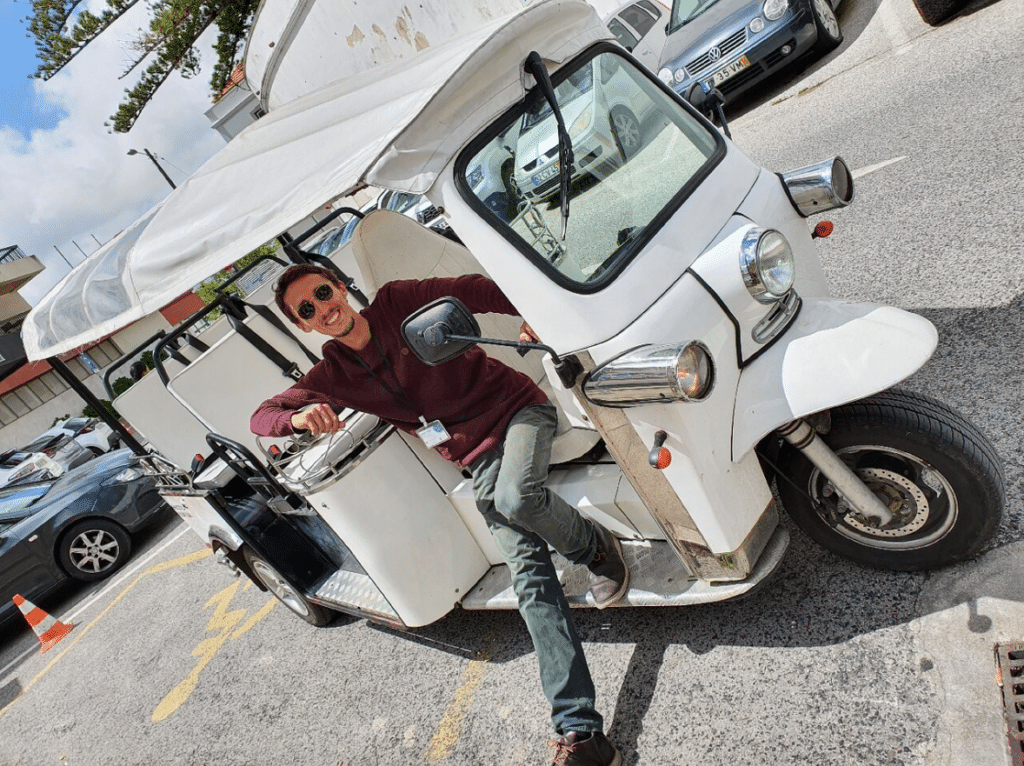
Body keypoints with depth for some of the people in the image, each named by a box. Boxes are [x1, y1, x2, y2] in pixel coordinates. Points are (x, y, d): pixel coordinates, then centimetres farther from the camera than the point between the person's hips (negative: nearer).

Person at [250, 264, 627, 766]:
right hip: (478, 458, 2)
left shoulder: (398, 301, -4)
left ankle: (597, 548, 0)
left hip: (517, 407, -2)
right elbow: (261, 417, 0)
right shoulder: (333, 375, 3)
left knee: (515, 496, -34)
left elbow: (476, 291, -5)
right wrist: (301, 416, -24)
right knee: (529, 573, -10)